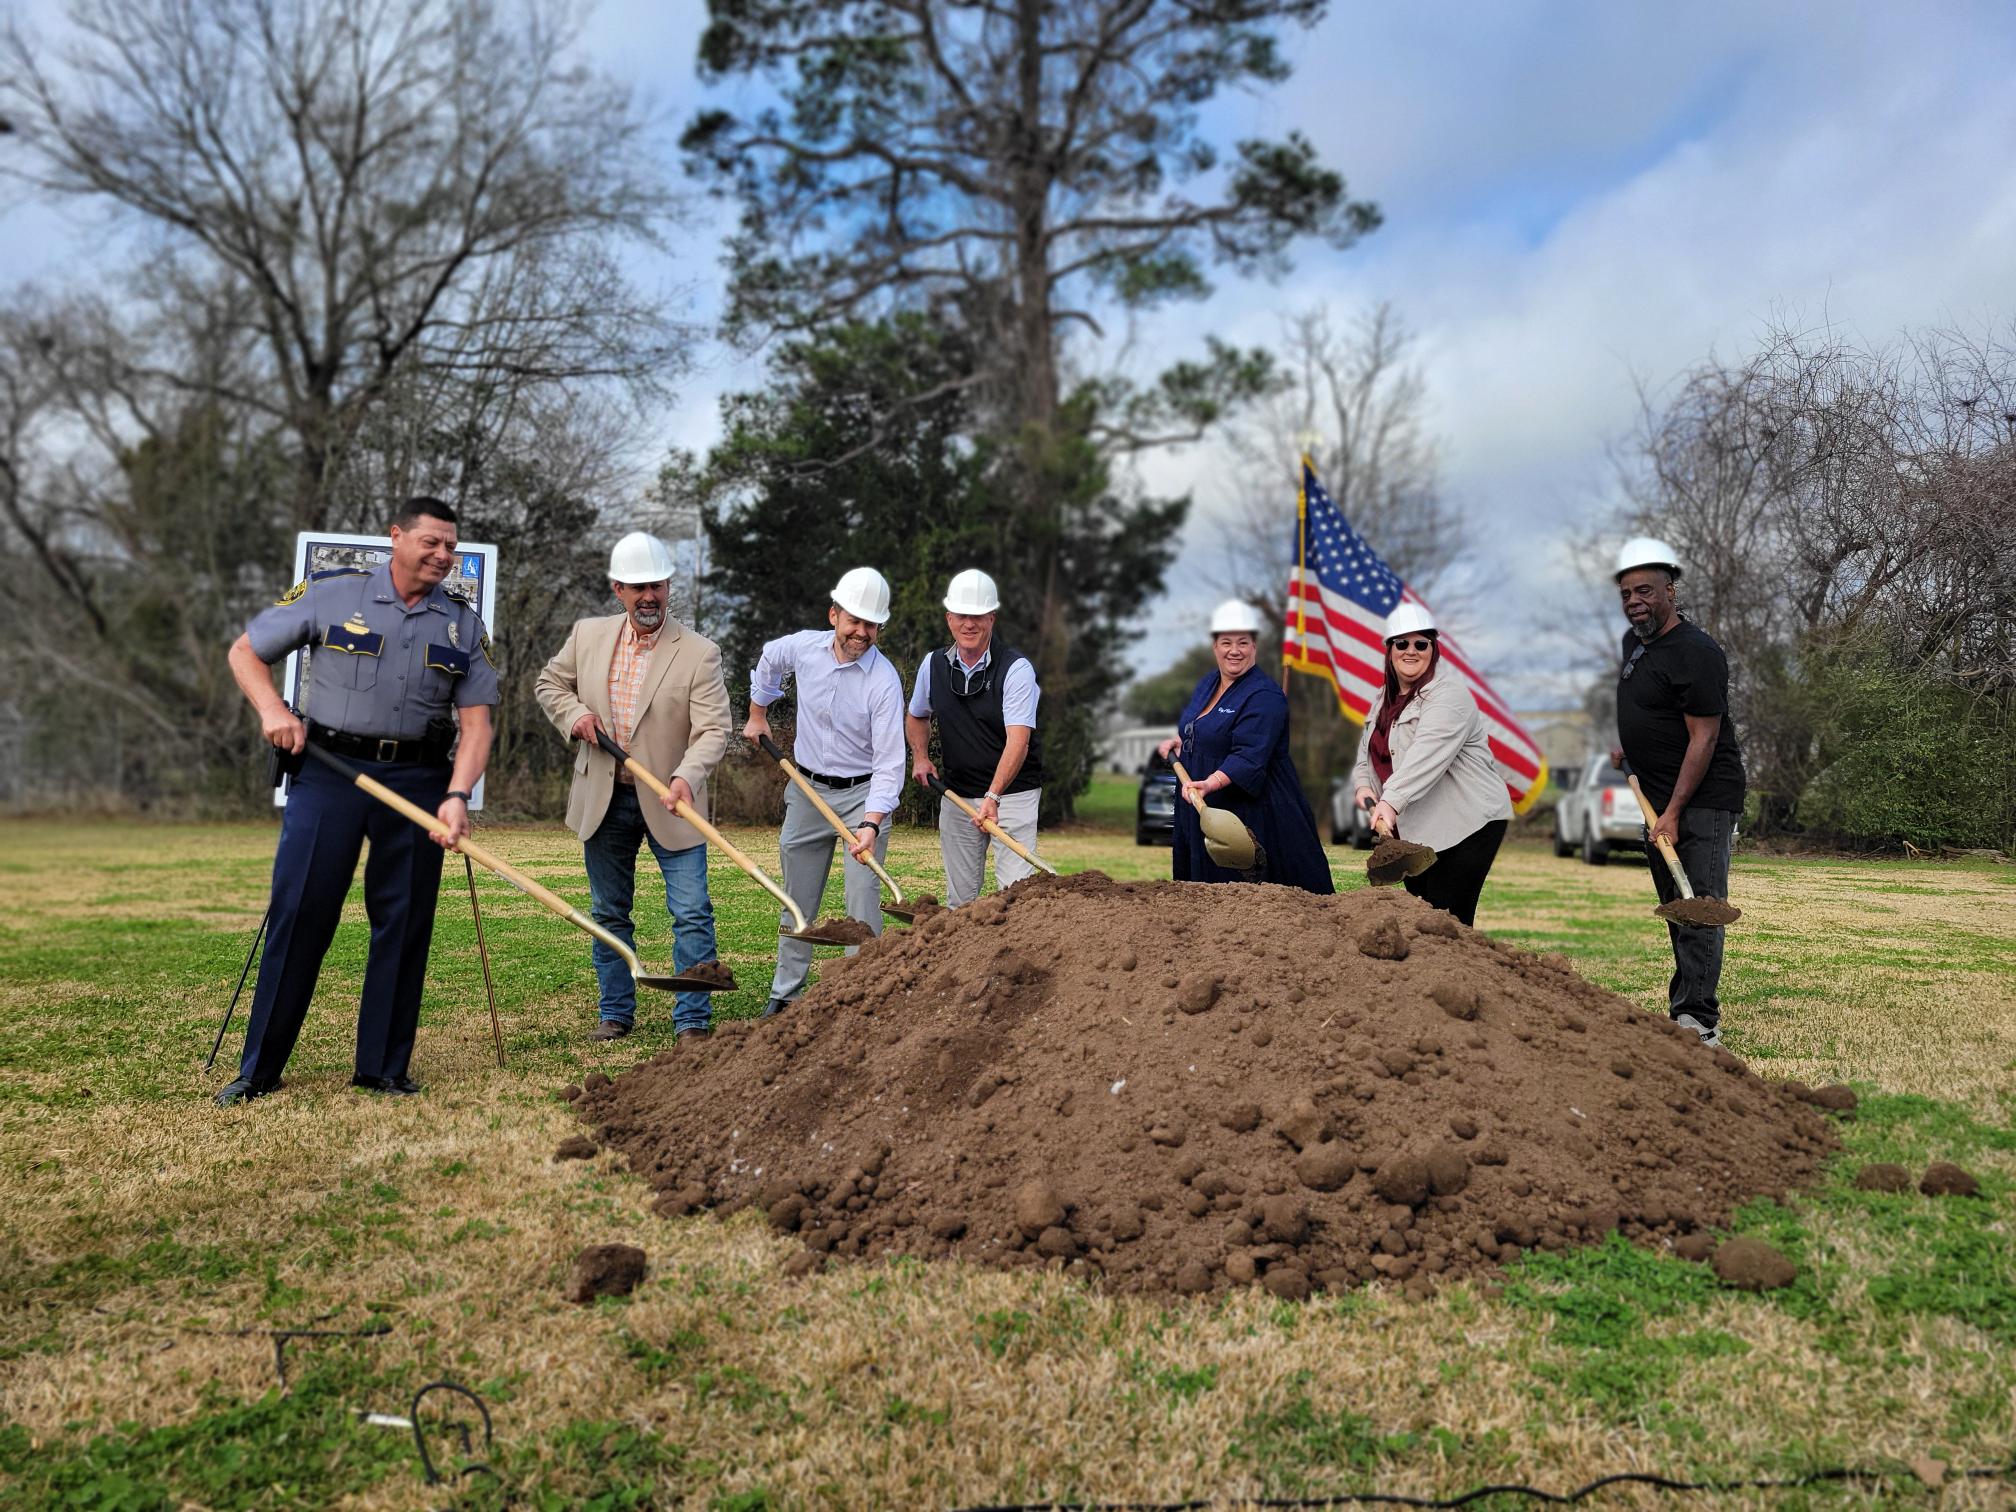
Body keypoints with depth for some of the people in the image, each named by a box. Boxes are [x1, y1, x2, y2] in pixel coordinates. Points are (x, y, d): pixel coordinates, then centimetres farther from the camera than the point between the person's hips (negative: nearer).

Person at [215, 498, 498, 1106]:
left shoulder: (464, 621, 6)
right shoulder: (331, 593, 0)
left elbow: (476, 720, 0)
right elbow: (245, 651, 9)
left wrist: (457, 796, -14)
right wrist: (272, 709, -10)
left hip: (417, 781, 2)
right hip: (328, 770, -2)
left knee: (404, 924, 5)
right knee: (298, 915, -1)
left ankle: (384, 1067, 17)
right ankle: (259, 1068, 11)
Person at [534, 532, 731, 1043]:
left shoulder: (699, 652, -11)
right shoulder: (588, 635, 2)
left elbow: (713, 729, -18)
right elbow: (549, 683, 17)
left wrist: (686, 778, -35)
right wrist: (574, 713, -5)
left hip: (669, 803, -3)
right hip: (604, 800, 4)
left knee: (692, 913, -5)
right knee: (609, 914, 14)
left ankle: (693, 1020, 5)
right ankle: (616, 1013, 27)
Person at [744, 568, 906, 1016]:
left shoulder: (884, 681, -21)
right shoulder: (802, 647, -8)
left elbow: (889, 763, -25)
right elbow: (768, 662, 19)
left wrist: (872, 824, -36)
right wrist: (757, 715, 25)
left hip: (862, 795, -4)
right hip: (806, 789, 4)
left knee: (863, 903, -10)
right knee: (797, 902, 13)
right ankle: (785, 994, 25)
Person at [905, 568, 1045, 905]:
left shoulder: (1016, 668, -13)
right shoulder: (933, 665, 4)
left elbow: (1018, 741, -23)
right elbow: (916, 716, 24)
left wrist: (993, 796, -33)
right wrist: (920, 756, 6)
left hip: (1012, 793, -5)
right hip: (956, 795, 5)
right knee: (960, 896, 10)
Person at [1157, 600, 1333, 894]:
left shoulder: (1264, 696, -17)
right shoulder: (1207, 684, 11)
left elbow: (1248, 756, -28)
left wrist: (1211, 783, -42)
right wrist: (1178, 741, 8)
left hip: (1252, 811, -8)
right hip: (1205, 813, 8)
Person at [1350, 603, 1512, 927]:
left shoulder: (1449, 696, -13)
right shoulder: (1383, 699, 15)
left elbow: (1426, 755, -27)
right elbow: (1367, 753, 15)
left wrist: (1391, 802, -38)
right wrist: (1363, 785, -7)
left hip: (1467, 824, -8)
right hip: (1415, 828, 8)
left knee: (1446, 918, -12)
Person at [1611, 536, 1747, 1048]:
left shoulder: (1696, 652, -17)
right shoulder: (1633, 641, 11)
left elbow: (1703, 739, -20)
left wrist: (1674, 812, -22)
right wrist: (1626, 743, 18)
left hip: (1704, 797, -9)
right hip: (1657, 796, 9)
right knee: (1675, 908, 11)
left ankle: (1698, 1020, -13)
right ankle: (1689, 1002, 18)